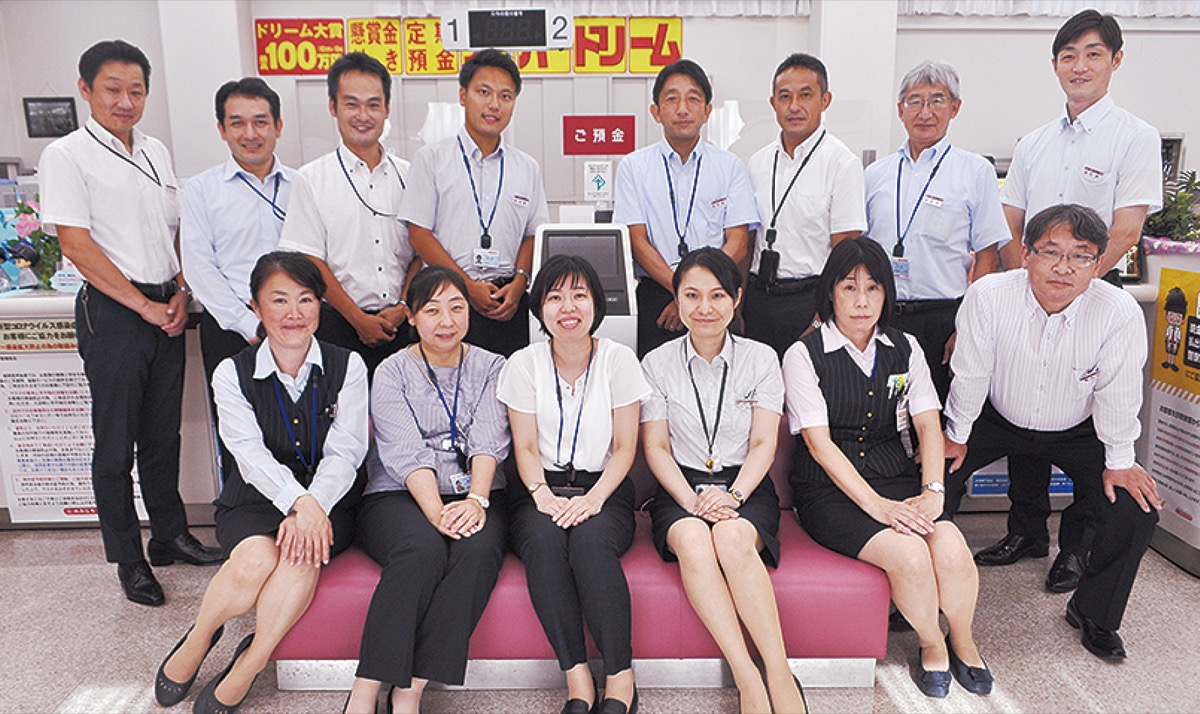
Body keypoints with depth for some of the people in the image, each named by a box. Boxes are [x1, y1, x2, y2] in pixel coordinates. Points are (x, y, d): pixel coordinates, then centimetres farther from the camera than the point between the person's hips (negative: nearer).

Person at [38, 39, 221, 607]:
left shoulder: (155, 151, 12)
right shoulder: (67, 155, -6)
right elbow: (76, 245, -12)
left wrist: (180, 295, 2)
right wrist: (144, 305, -12)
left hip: (166, 312, 6)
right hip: (111, 313, -5)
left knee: (163, 433, 15)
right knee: (116, 443, 4)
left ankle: (170, 536, 29)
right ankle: (128, 559, 18)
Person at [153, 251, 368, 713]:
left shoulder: (347, 367, 1)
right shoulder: (233, 374, 2)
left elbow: (345, 452, -7)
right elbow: (250, 453, -12)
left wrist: (314, 506, -26)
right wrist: (297, 502, -30)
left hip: (327, 501, 0)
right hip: (255, 500, 1)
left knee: (303, 553, -32)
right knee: (256, 559, -30)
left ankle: (246, 668, -12)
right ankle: (197, 640, 1)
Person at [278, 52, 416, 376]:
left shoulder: (408, 176, 9)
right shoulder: (312, 178, 2)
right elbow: (310, 262, -2)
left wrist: (403, 307, -5)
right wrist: (360, 319, -9)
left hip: (402, 323, 2)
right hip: (339, 324, -2)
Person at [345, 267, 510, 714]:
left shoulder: (491, 368, 12)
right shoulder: (392, 372, 7)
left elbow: (488, 442, -3)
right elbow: (406, 453, -8)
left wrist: (476, 500, -22)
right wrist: (437, 512, -25)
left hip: (473, 495, 2)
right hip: (399, 497, -1)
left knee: (478, 547, -32)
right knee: (423, 547, -34)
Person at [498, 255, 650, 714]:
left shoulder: (618, 359, 1)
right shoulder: (524, 364, 4)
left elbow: (624, 448, 0)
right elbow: (525, 448, 3)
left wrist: (593, 498, -15)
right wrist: (544, 496, -17)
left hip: (603, 490, -1)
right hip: (541, 490, 1)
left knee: (591, 538, -33)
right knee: (543, 538, -32)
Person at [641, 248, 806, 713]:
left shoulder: (761, 359, 5)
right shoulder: (657, 364, 4)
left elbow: (764, 444, 1)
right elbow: (655, 447, 1)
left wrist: (734, 496, -17)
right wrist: (694, 501, -15)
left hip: (747, 488, 0)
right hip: (681, 488, 1)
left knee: (732, 539, -34)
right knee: (693, 541, -33)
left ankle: (780, 676, -30)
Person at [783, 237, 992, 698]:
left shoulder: (905, 349, 11)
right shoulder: (804, 356, -5)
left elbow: (928, 424, 6)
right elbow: (820, 443, -12)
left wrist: (933, 490, -11)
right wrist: (876, 504, -20)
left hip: (897, 476, 4)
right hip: (830, 488, -4)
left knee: (952, 550, -21)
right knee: (909, 553, -26)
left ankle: (962, 642, 9)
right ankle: (931, 646, 5)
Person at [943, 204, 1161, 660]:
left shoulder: (1121, 314, -25)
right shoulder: (988, 297, -26)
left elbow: (1118, 393, -13)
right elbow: (970, 375, -14)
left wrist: (1119, 462, -6)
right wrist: (956, 436, -5)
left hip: (1078, 432, 1)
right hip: (996, 419, 0)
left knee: (1136, 510, -14)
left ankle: (1094, 613, 15)